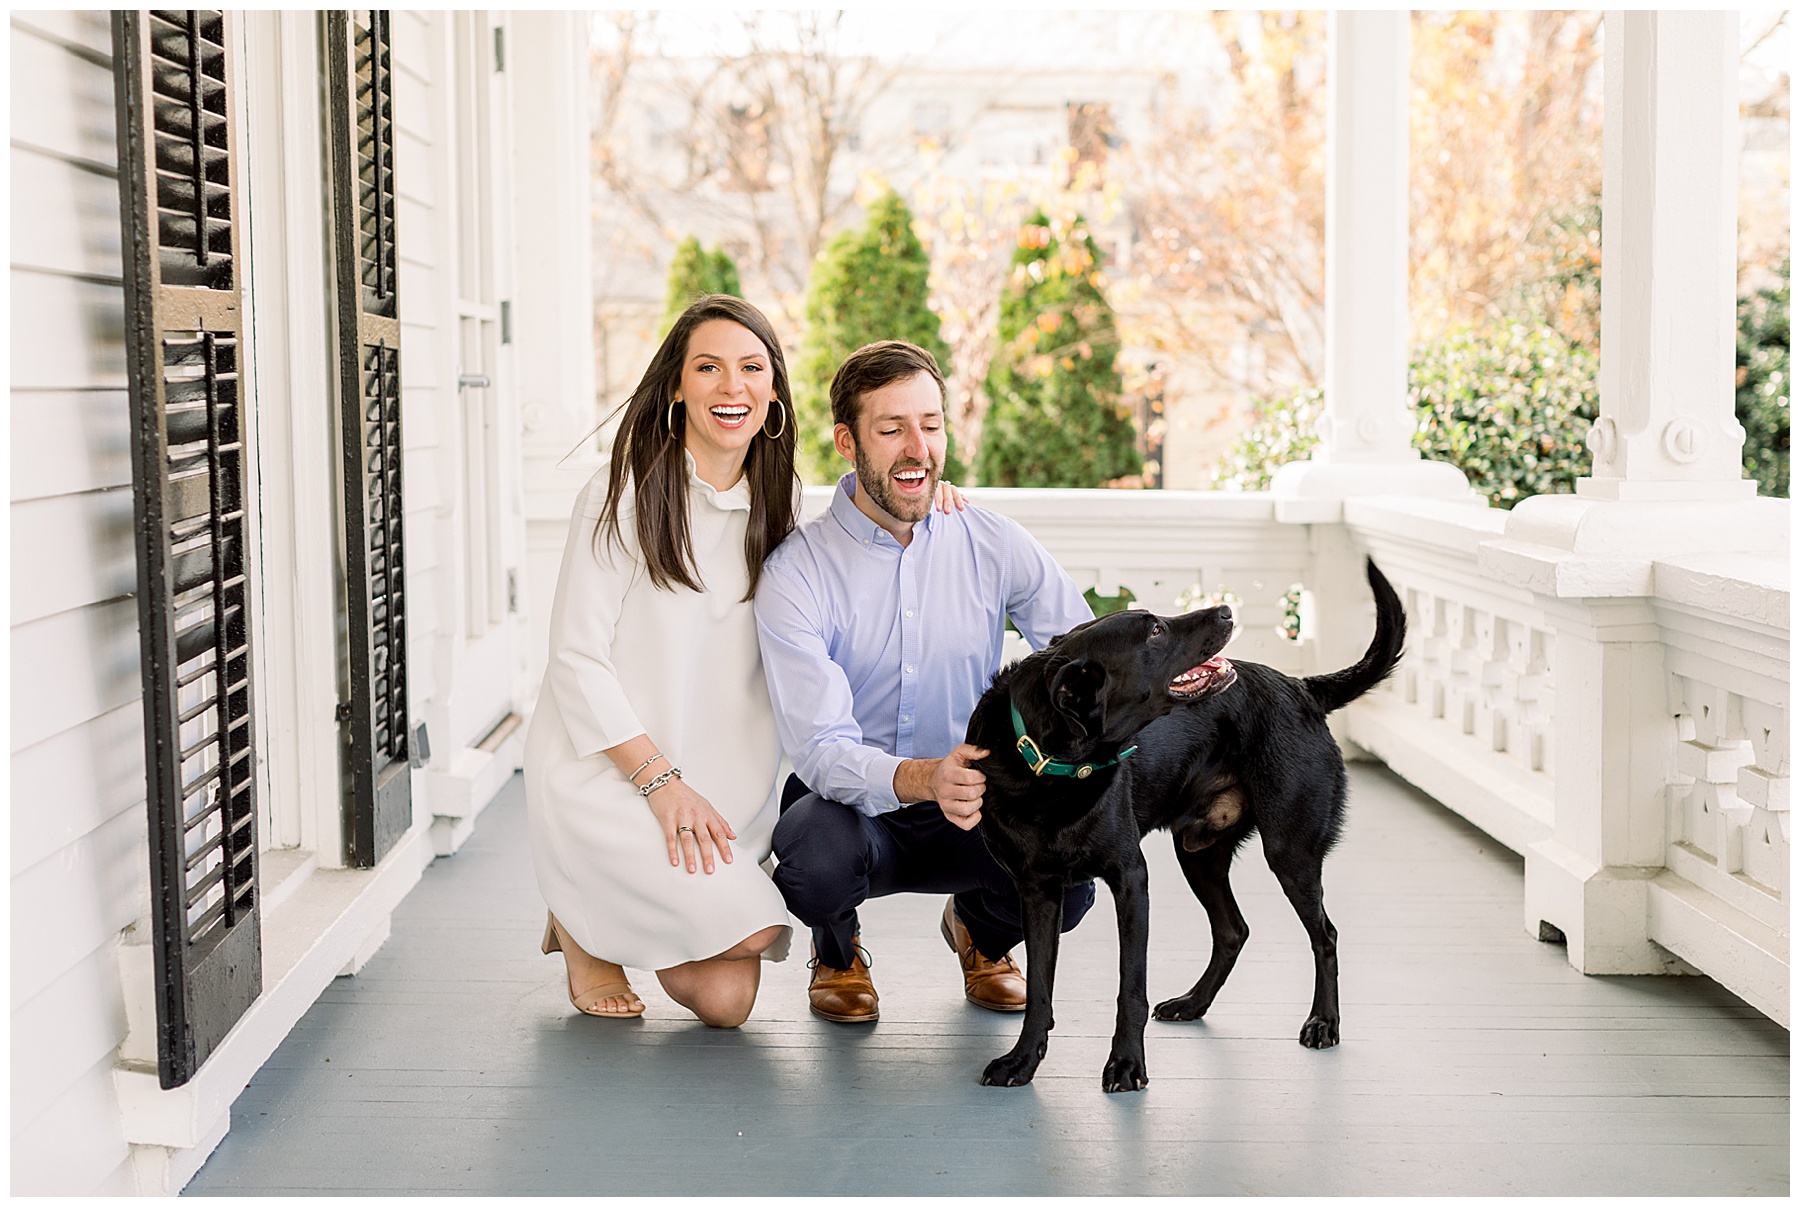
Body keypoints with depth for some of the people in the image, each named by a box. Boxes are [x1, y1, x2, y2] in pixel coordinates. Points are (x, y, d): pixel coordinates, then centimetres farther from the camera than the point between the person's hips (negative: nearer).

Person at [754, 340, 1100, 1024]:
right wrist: (925, 779, -43)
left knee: (1065, 884, -27)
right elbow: (823, 749, -23)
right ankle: (837, 950, 5)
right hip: (853, 810, -2)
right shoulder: (796, 573, -13)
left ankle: (981, 933, 14)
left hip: (974, 812, 3)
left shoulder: (995, 547, -2)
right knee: (818, 861, -37)